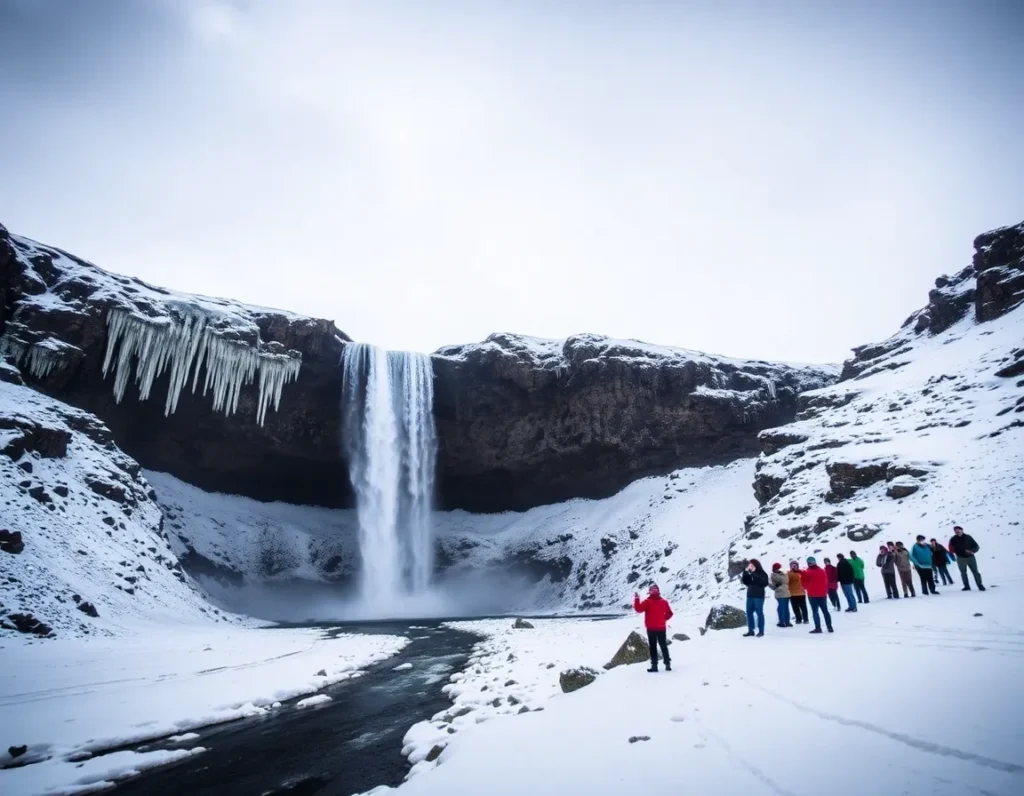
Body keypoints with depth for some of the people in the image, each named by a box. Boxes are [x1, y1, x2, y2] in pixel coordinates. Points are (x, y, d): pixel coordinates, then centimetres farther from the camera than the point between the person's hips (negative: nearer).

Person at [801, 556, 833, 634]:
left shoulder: (807, 572, -11)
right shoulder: (822, 571, 6)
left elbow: (804, 582, -4)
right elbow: (826, 582, 14)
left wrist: (807, 588, 14)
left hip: (813, 595, -5)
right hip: (822, 594, 5)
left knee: (815, 611, -3)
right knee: (825, 610, 12)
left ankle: (818, 628, -8)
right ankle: (829, 627, 13)